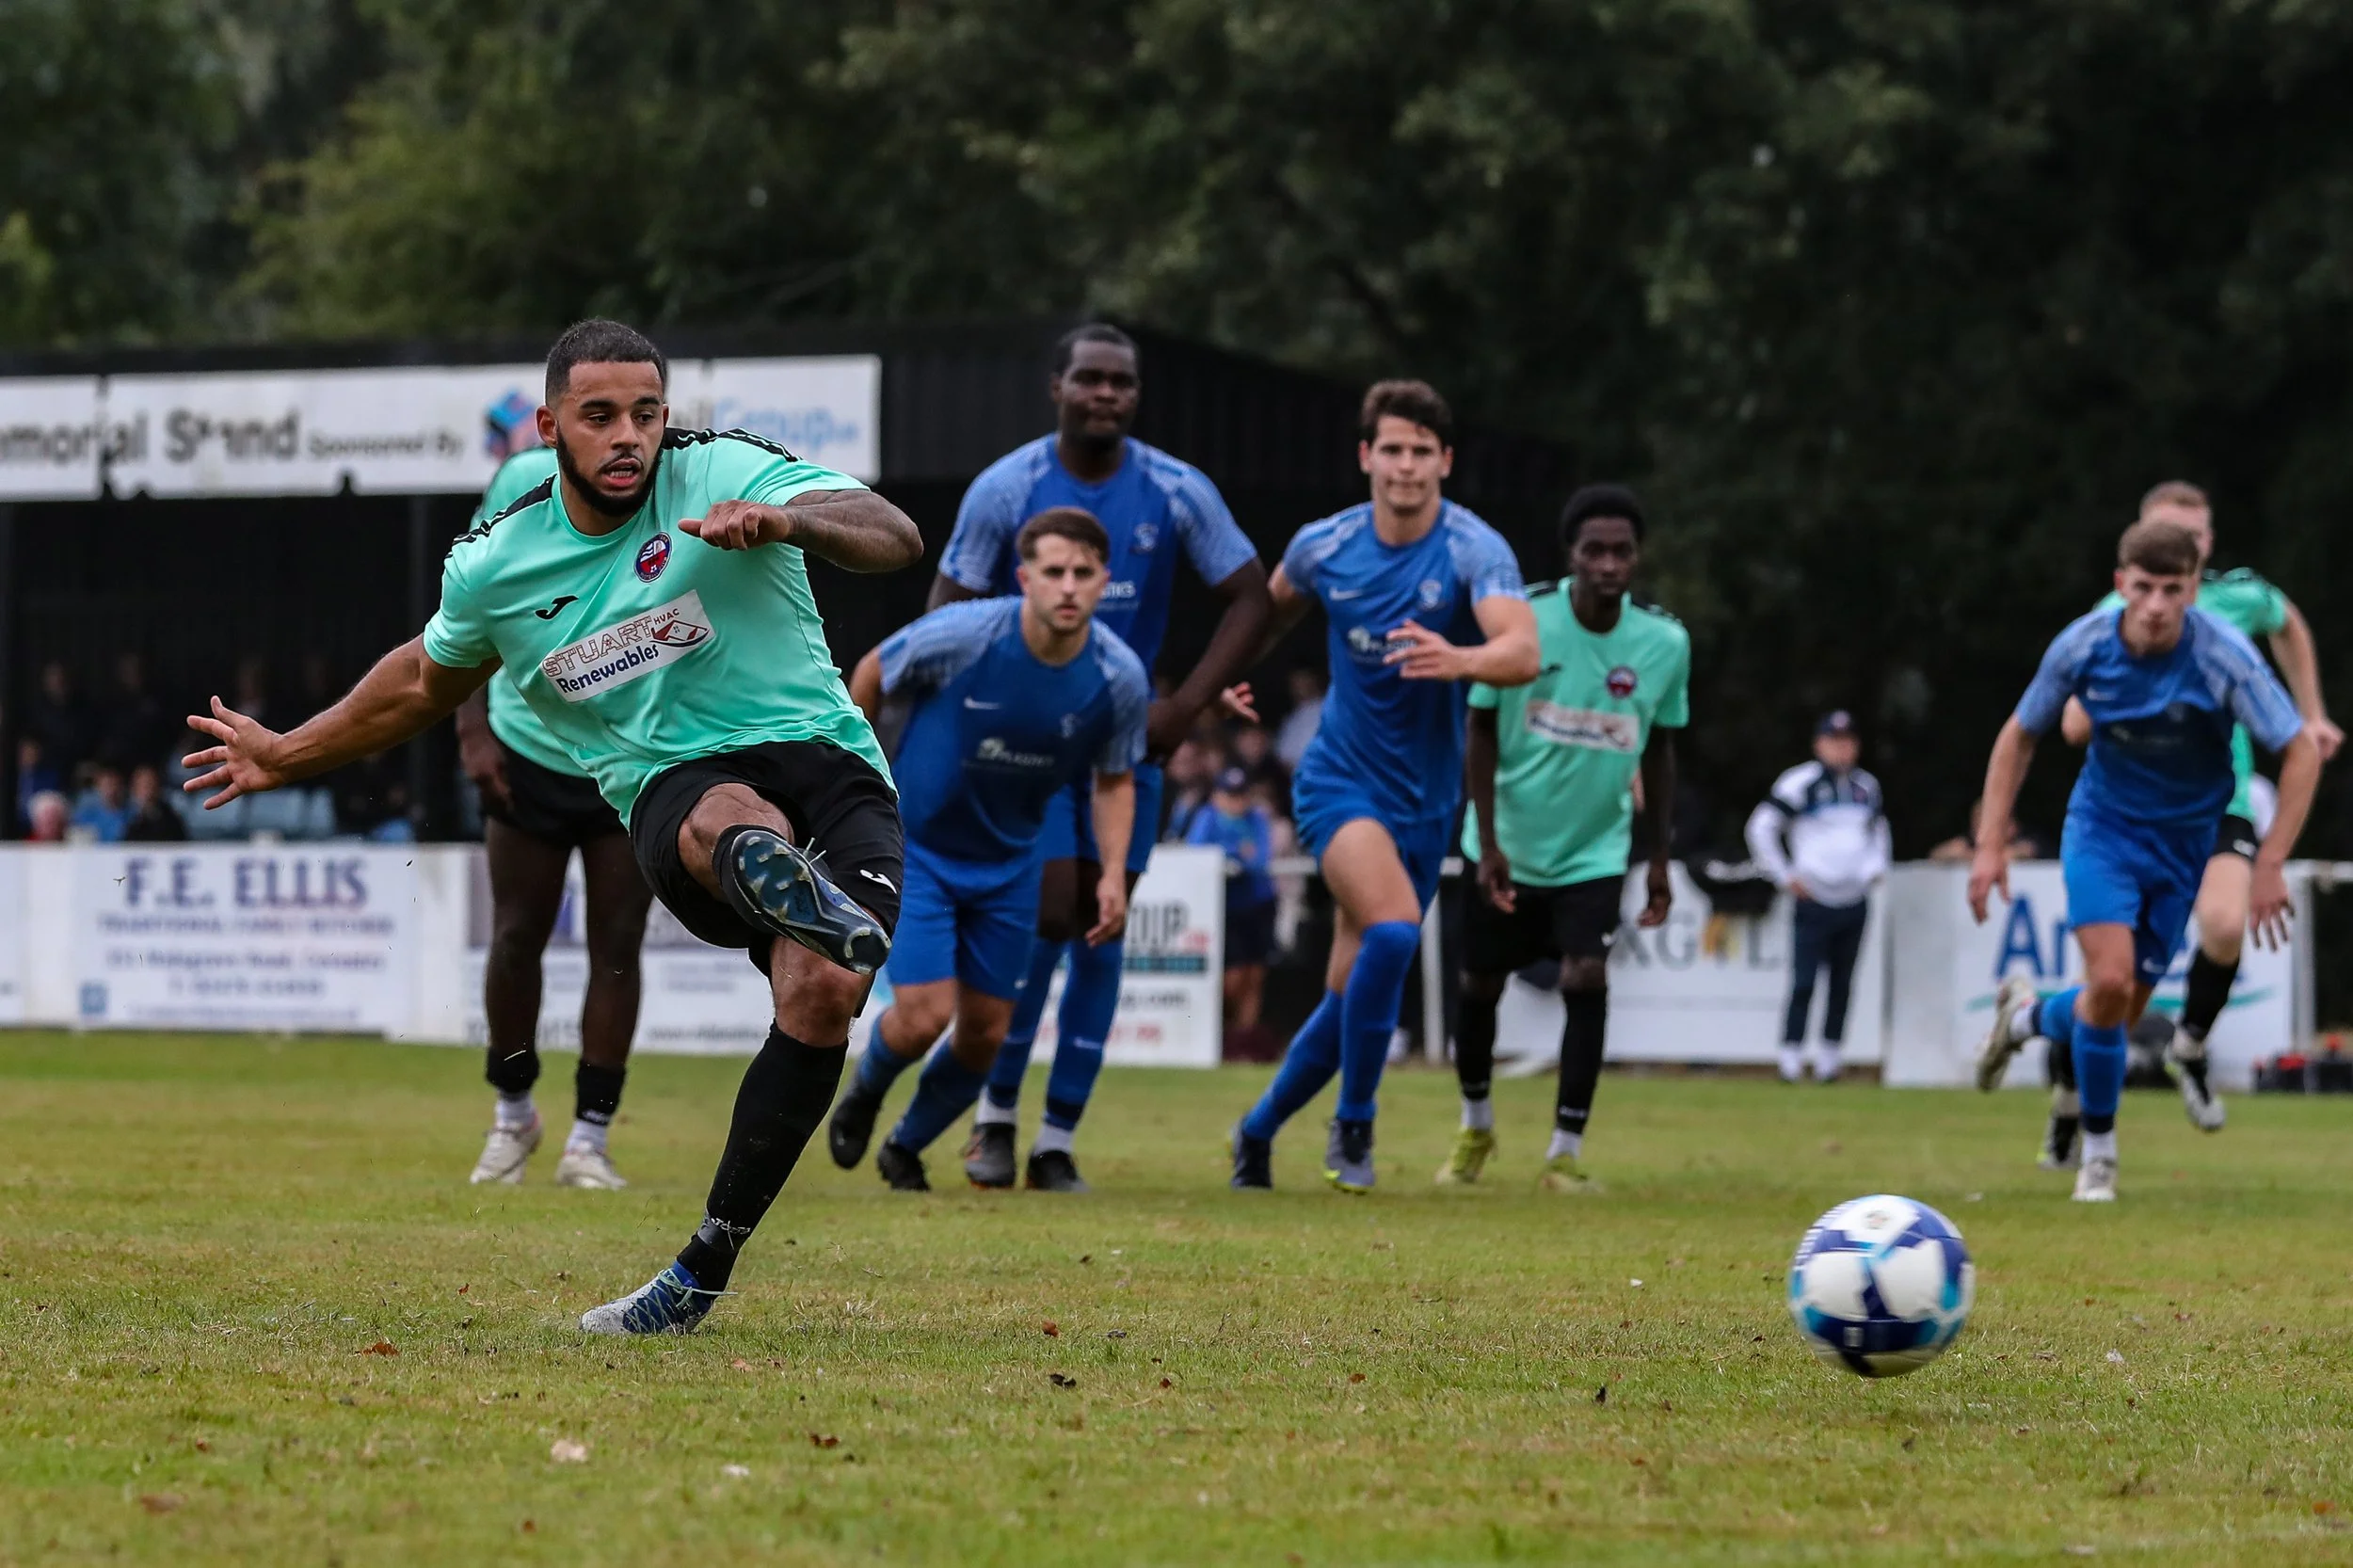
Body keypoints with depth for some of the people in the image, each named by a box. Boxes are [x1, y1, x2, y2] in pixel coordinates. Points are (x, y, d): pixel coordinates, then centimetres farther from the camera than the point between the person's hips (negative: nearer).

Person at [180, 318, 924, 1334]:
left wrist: (791, 521, -38)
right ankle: (773, 879, -77)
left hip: (823, 754, -1)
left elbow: (895, 539, -16)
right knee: (735, 824, -38)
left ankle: (701, 1274, -18)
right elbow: (426, 682, 30)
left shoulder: (726, 476, -3)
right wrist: (284, 755, 40)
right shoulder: (493, 566, 7)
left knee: (823, 991, -27)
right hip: (672, 788, 1)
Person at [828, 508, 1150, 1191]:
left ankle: (906, 1146, 34)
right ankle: (864, 1093, 21)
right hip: (914, 845, -4)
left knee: (985, 1033, 6)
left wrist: (1113, 873, -9)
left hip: (1010, 863, 4)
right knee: (925, 1014, -15)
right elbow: (871, 676, -5)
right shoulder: (960, 635, -25)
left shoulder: (1120, 679, -15)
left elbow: (1114, 778, 4)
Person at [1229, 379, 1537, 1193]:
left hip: (1424, 799, 1)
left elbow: (1523, 651, -32)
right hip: (1339, 781, -1)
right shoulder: (1321, 547, -5)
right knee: (1392, 930, -28)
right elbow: (1272, 612, 20)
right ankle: (1353, 1124, -13)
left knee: (1352, 996, 6)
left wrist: (1459, 659, -51)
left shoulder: (1476, 551, -13)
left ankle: (1259, 1129, 30)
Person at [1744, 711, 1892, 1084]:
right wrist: (1785, 877, -7)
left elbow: (1879, 830, 29)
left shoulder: (1868, 787, 12)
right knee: (1803, 983, -9)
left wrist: (1875, 868, 13)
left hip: (1855, 902, 5)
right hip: (1813, 902, -5)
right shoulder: (1800, 783, -7)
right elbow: (1760, 828, -7)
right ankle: (1791, 1058, -6)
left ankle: (1828, 1058, 15)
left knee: (1842, 984, 8)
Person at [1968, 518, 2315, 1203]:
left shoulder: (2226, 656, -24)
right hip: (2103, 827, -1)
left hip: (2187, 838, 1)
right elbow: (2020, 735, -1)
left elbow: (2300, 752, -15)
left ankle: (2029, 1015, 39)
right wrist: (1991, 845, -6)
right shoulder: (2082, 646, -18)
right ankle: (2098, 1150, -1)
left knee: (2121, 1010, 3)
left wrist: (2270, 866, -20)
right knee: (2111, 980, -21)